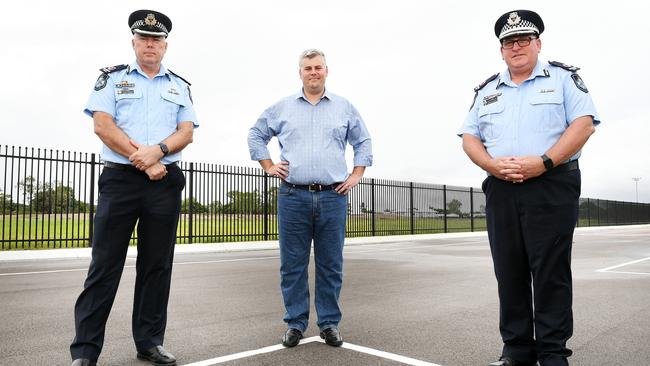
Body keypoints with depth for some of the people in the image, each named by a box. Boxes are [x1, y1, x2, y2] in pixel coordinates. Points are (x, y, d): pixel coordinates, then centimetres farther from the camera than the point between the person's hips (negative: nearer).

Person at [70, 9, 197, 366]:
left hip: (165, 182, 3)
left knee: (157, 265, 6)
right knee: (105, 264, -1)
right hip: (120, 179, -2)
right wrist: (144, 162, -11)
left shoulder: (179, 86, 16)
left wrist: (158, 150, -15)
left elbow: (186, 132, 5)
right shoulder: (112, 78, 9)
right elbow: (102, 125, -4)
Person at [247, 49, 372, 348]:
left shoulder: (344, 108, 12)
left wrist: (356, 175, 9)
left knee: (330, 265, 5)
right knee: (292, 265, 5)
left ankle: (330, 323, 18)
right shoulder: (282, 108, 11)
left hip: (333, 197, 0)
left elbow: (363, 141, 18)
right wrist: (268, 166, 9)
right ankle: (295, 323, 18)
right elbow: (256, 135, 19)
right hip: (292, 197, 0)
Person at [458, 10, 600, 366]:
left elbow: (584, 123, -4)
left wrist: (545, 162, -17)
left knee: (550, 271, -3)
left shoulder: (563, 78, 9)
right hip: (501, 190, 4)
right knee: (509, 271, 5)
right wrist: (492, 165, -8)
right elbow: (469, 137, 12)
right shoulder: (487, 90, 18)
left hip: (552, 186, -3)